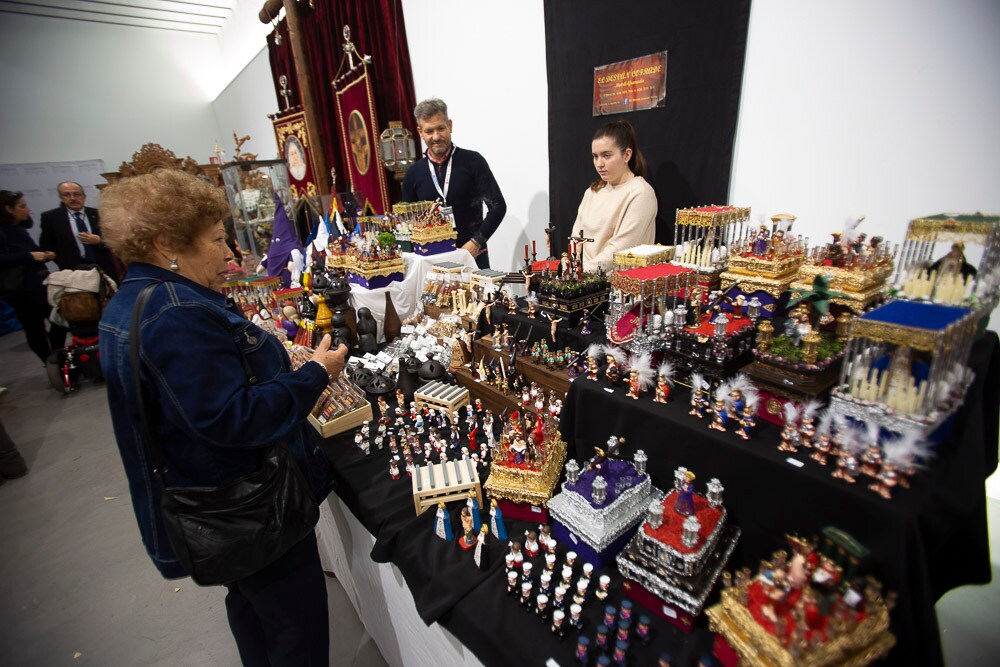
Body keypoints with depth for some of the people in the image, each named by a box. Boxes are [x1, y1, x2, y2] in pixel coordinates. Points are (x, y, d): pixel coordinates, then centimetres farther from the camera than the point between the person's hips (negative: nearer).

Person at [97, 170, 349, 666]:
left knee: (251, 605, 31)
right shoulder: (179, 314, -28)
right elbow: (231, 419, -31)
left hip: (207, 509, 11)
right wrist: (316, 374, -24)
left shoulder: (129, 303, 6)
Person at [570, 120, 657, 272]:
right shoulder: (593, 190, 14)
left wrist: (585, 271, -17)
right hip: (583, 271, 6)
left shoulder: (640, 193, -7)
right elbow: (577, 234, 8)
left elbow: (619, 250, -14)